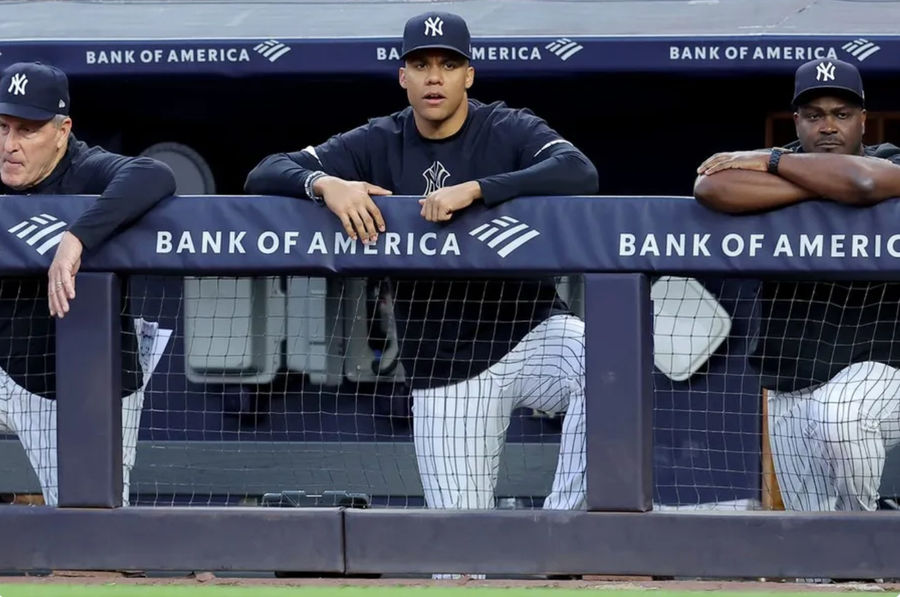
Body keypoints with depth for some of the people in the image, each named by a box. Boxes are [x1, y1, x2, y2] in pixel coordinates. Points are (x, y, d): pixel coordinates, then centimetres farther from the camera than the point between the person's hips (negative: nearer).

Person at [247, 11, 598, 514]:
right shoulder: (378, 146, 3)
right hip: (444, 364, 2)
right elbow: (265, 175, -2)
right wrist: (325, 183, -24)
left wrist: (472, 190, -35)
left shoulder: (510, 131, -5)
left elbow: (580, 173, -25)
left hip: (529, 332, -2)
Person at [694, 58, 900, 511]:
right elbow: (712, 188, -16)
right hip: (790, 386, 4)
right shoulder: (785, 166, 7)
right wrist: (822, 186, -16)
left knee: (835, 414, -36)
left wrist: (770, 162, -12)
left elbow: (862, 182, -26)